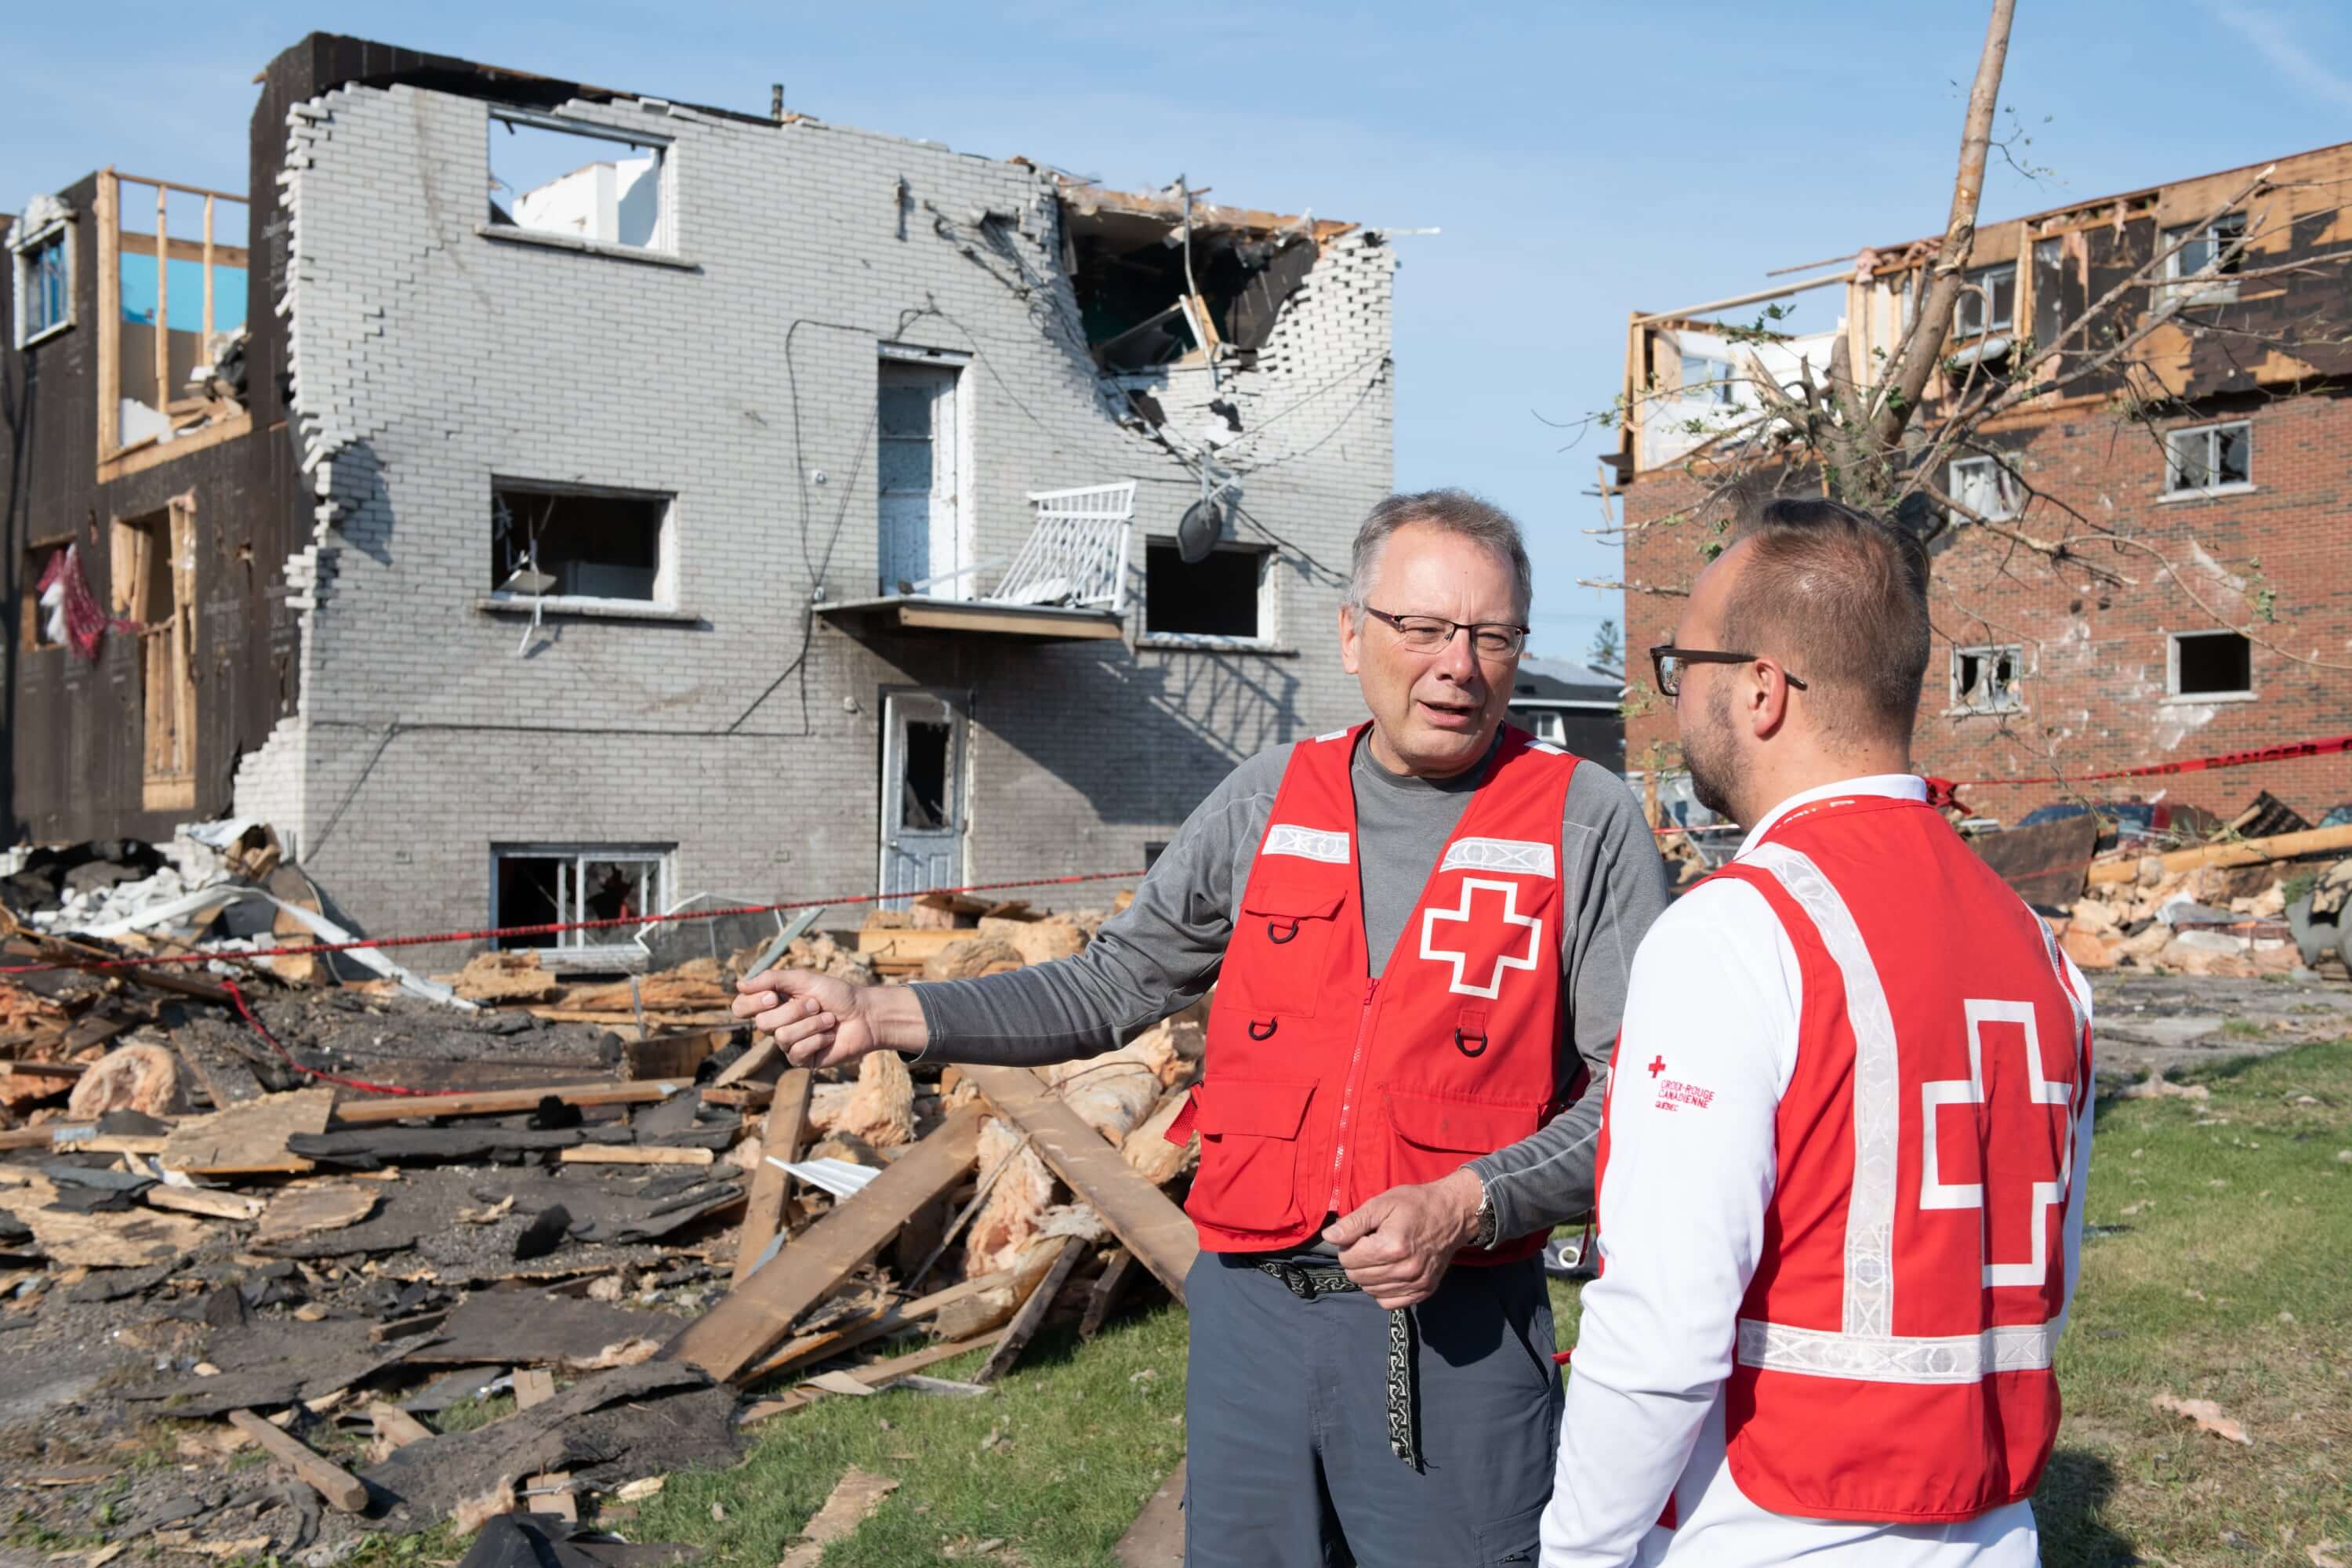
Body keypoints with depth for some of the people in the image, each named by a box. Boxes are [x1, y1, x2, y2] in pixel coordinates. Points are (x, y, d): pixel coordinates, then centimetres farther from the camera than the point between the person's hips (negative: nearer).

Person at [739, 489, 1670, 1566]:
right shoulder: (1269, 799, 6)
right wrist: (881, 1018, 1)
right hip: (1251, 1312, 3)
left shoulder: (1583, 820, -5)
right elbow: (1114, 987, 10)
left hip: (1453, 1335, -3)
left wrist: (1463, 1205, -21)